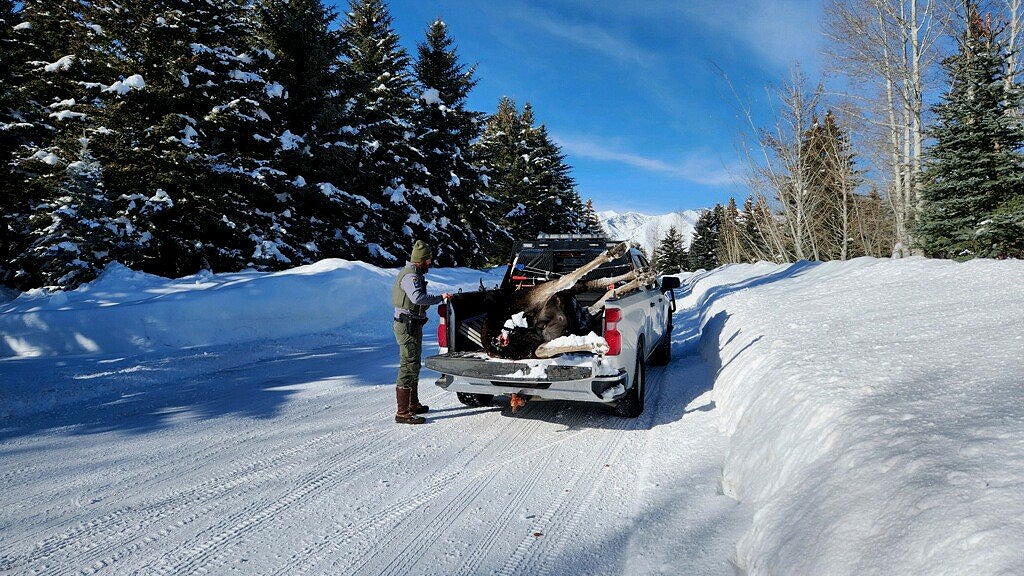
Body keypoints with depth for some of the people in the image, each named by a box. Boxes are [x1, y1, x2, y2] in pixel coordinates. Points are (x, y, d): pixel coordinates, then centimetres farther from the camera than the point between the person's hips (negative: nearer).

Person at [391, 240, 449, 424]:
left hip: (410, 325, 11)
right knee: (409, 366, -10)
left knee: (413, 365, 21)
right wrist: (440, 298, -31)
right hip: (408, 326, -11)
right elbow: (418, 297, -36)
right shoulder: (411, 276, -18)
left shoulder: (411, 273, 17)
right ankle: (403, 413, -8)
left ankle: (413, 404, 35)